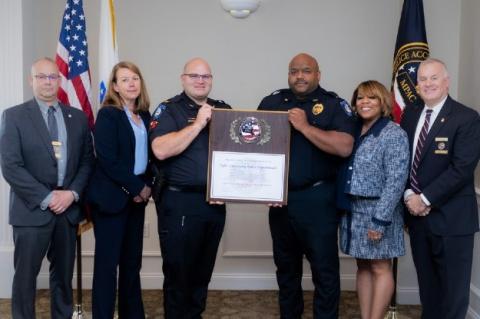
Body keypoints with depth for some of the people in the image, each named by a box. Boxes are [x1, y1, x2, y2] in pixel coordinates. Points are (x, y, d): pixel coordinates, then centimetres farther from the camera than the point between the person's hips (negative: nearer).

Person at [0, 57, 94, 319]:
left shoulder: (78, 117, 9)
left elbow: (87, 160, 8)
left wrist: (72, 193, -7)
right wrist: (46, 197, -14)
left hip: (68, 208, 3)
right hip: (31, 209, -3)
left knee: (64, 275, 12)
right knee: (25, 275, 3)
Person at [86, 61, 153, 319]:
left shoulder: (144, 115, 10)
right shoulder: (108, 114, -9)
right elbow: (107, 159, -17)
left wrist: (147, 186, -3)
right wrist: (137, 188, -12)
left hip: (137, 196, 6)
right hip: (112, 197, -6)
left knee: (132, 260, 11)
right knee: (107, 261, 1)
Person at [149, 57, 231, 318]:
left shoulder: (223, 109, 12)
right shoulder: (169, 109, -4)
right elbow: (161, 150, -20)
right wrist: (198, 124, -19)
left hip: (215, 202, 5)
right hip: (181, 203, -5)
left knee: (203, 270, 17)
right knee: (178, 271, 5)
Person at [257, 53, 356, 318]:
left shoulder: (334, 105, -4)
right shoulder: (272, 102, 7)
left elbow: (345, 147, -17)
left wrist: (304, 126, -19)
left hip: (317, 198, -4)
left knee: (324, 267, 2)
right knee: (285, 265, 18)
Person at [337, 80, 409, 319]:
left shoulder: (394, 134, -11)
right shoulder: (353, 131, 9)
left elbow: (396, 180, -16)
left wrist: (380, 219, -19)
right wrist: (343, 206, 6)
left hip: (378, 211, -7)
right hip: (352, 210, 7)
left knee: (380, 268, 3)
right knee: (363, 266, 13)